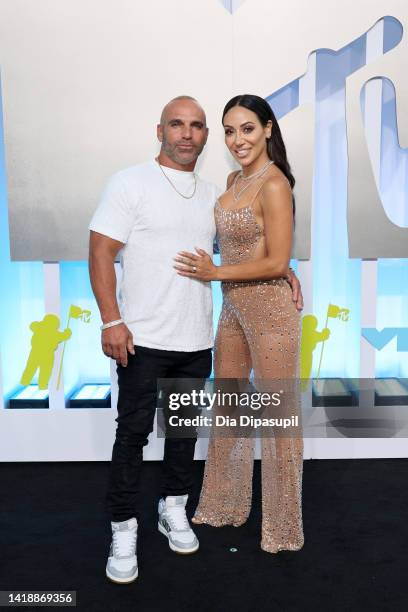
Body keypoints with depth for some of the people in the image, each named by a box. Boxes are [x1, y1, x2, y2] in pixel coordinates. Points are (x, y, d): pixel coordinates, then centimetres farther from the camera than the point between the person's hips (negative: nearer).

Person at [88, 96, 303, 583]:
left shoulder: (213, 195, 11)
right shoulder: (130, 183, -3)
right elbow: (101, 252, -8)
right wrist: (111, 320, -16)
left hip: (197, 341, 5)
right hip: (142, 339, -5)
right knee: (133, 432, 2)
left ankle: (174, 510, 33)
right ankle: (124, 529, 17)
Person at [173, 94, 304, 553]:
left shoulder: (274, 184, -15)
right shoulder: (235, 179, 10)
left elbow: (277, 261, -18)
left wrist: (215, 272, -11)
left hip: (270, 308, -9)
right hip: (233, 306, 9)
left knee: (278, 415, 5)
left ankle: (283, 526, 24)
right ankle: (226, 505, 37)